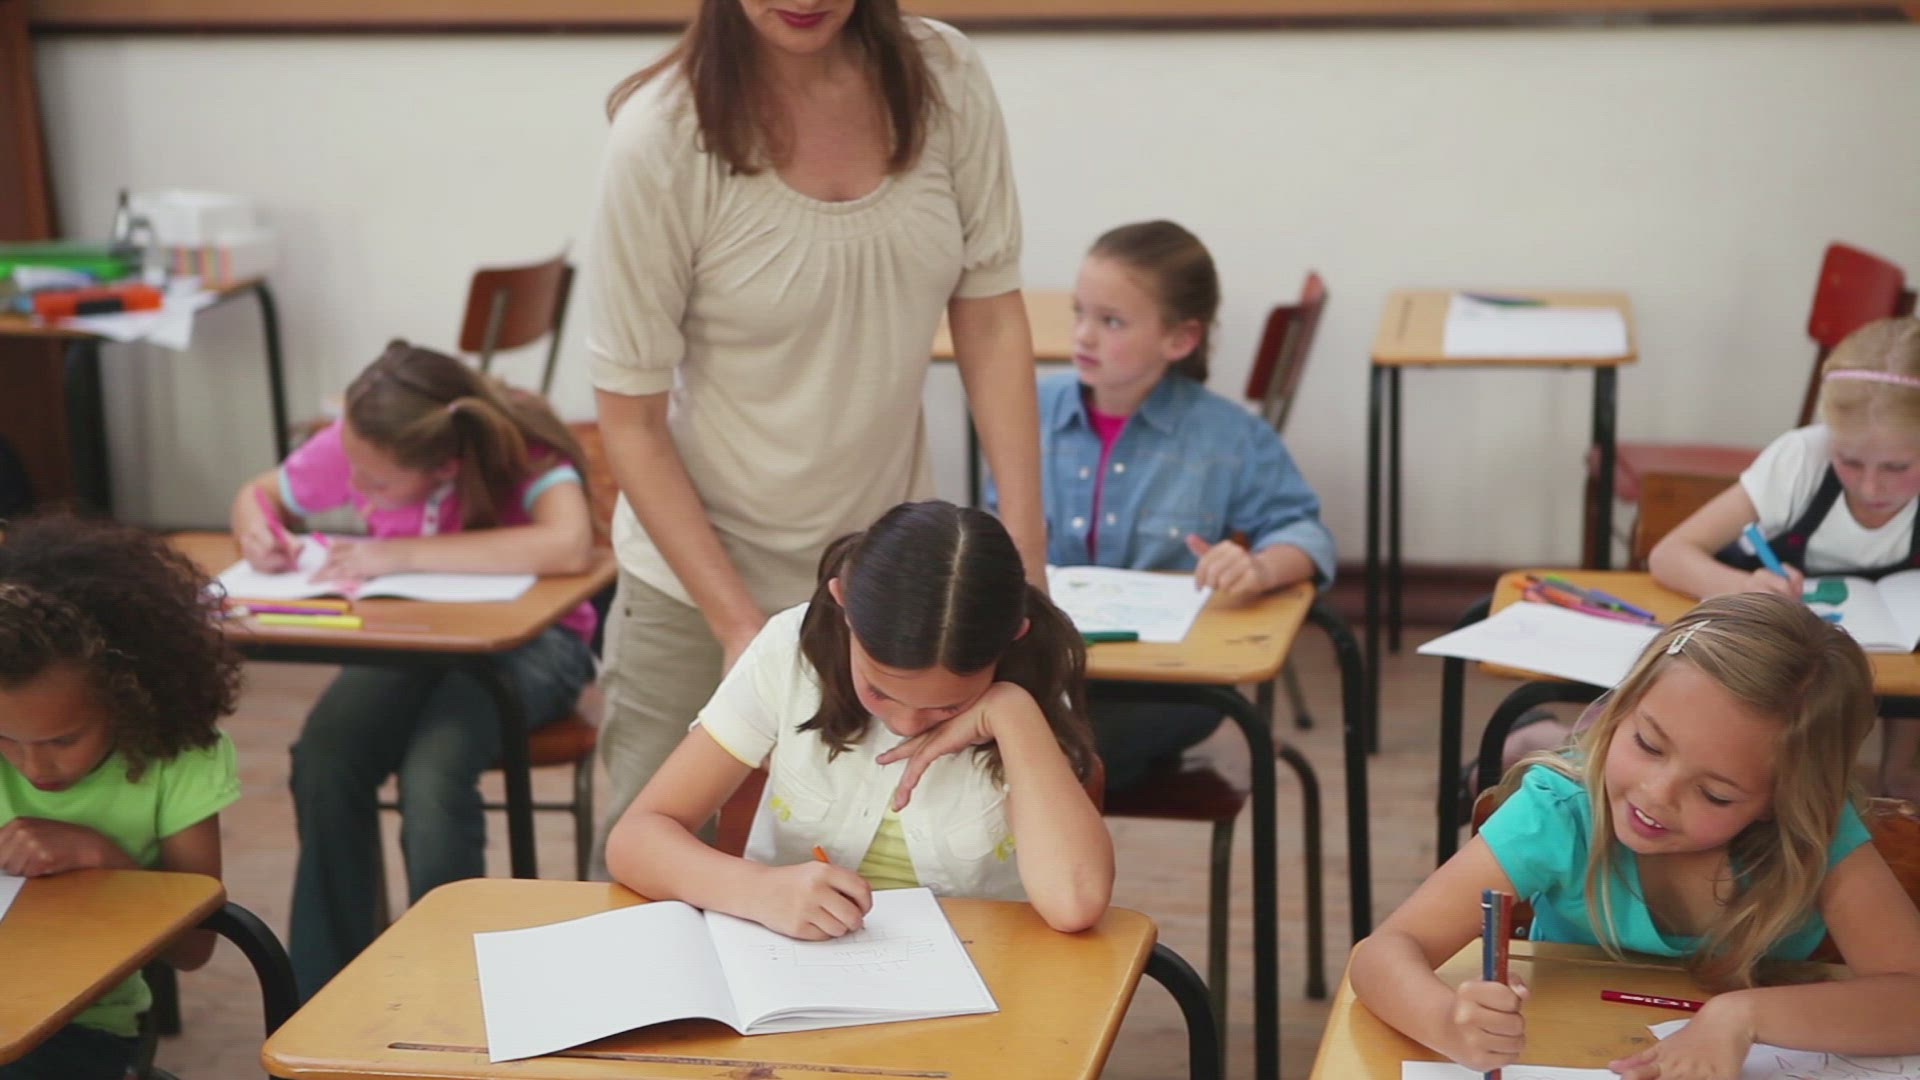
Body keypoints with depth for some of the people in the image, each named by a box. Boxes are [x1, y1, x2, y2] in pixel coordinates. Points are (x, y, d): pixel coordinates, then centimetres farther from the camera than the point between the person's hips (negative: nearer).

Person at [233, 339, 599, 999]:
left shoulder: (522, 453, -24)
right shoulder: (353, 445, -11)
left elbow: (569, 547, -44)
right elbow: (259, 494, 8)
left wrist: (403, 553, -39)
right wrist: (257, 529, -20)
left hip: (527, 637, -4)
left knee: (433, 775, -34)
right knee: (323, 760, -26)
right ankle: (325, 992, -9)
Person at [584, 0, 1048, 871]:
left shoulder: (942, 80, -8)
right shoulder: (661, 137, -18)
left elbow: (991, 318, 0)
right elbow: (630, 421, -12)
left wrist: (1024, 545, -7)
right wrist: (739, 625, -16)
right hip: (698, 585, -3)